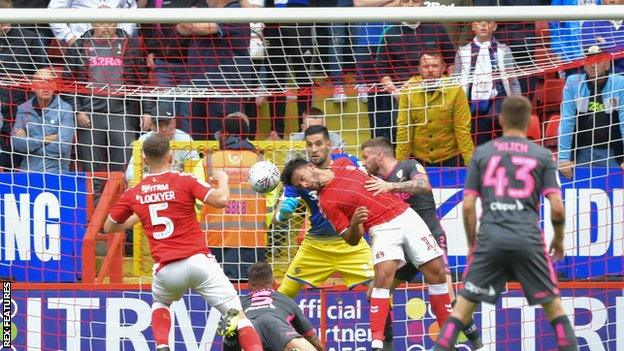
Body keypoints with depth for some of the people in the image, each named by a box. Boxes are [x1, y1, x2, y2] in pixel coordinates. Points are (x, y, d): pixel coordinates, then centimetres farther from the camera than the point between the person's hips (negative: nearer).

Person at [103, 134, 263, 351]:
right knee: (239, 315, -2)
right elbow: (221, 200, -10)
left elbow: (109, 227, 23)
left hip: (166, 270, 3)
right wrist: (223, 179, 11)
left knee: (160, 303, 34)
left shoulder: (133, 194, 10)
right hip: (198, 260, -3)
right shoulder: (184, 181, 0)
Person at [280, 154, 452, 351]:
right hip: (383, 229, -5)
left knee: (436, 271, -1)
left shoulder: (342, 164, 6)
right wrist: (354, 224, -28)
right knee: (382, 276, -27)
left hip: (405, 214, 5)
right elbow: (352, 240, -10)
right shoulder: (327, 202, -7)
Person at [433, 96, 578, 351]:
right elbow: (557, 207, 1)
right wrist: (559, 239, 18)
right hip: (529, 238, -1)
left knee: (464, 306, 5)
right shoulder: (542, 156, 7)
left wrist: (472, 243, 18)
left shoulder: (482, 153, 9)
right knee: (553, 306, 10)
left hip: (490, 238, 1)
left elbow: (468, 206, 6)